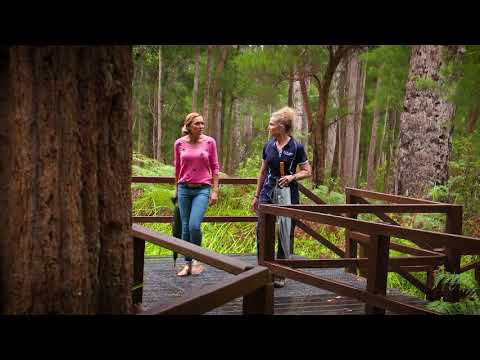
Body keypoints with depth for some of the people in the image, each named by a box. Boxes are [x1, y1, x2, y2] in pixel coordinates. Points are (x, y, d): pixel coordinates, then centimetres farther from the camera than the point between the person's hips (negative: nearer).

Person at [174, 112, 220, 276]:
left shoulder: (210, 142, -2)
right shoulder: (179, 143, 1)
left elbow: (215, 167, 2)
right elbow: (177, 168, 12)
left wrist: (215, 191, -1)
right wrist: (177, 189, 18)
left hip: (202, 189, -2)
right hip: (184, 189, 2)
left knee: (194, 225, -17)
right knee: (185, 228, 5)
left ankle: (197, 259, 4)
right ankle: (187, 264, 17)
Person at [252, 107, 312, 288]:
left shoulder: (296, 147, -7)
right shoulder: (268, 146, 6)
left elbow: (307, 171, -1)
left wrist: (292, 177, -19)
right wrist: (256, 195, 16)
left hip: (288, 193, -4)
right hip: (269, 191, 4)